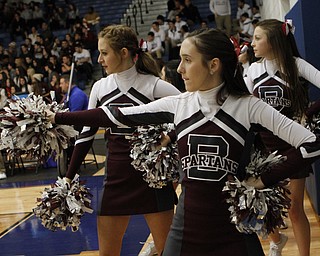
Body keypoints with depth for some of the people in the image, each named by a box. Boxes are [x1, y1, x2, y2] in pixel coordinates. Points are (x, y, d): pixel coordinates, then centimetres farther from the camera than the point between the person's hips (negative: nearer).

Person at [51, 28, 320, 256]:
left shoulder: (247, 105, -9)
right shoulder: (177, 104, 0)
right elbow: (116, 116, 3)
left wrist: (265, 180, -11)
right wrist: (57, 118, 2)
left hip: (232, 229, -3)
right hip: (187, 226, 3)